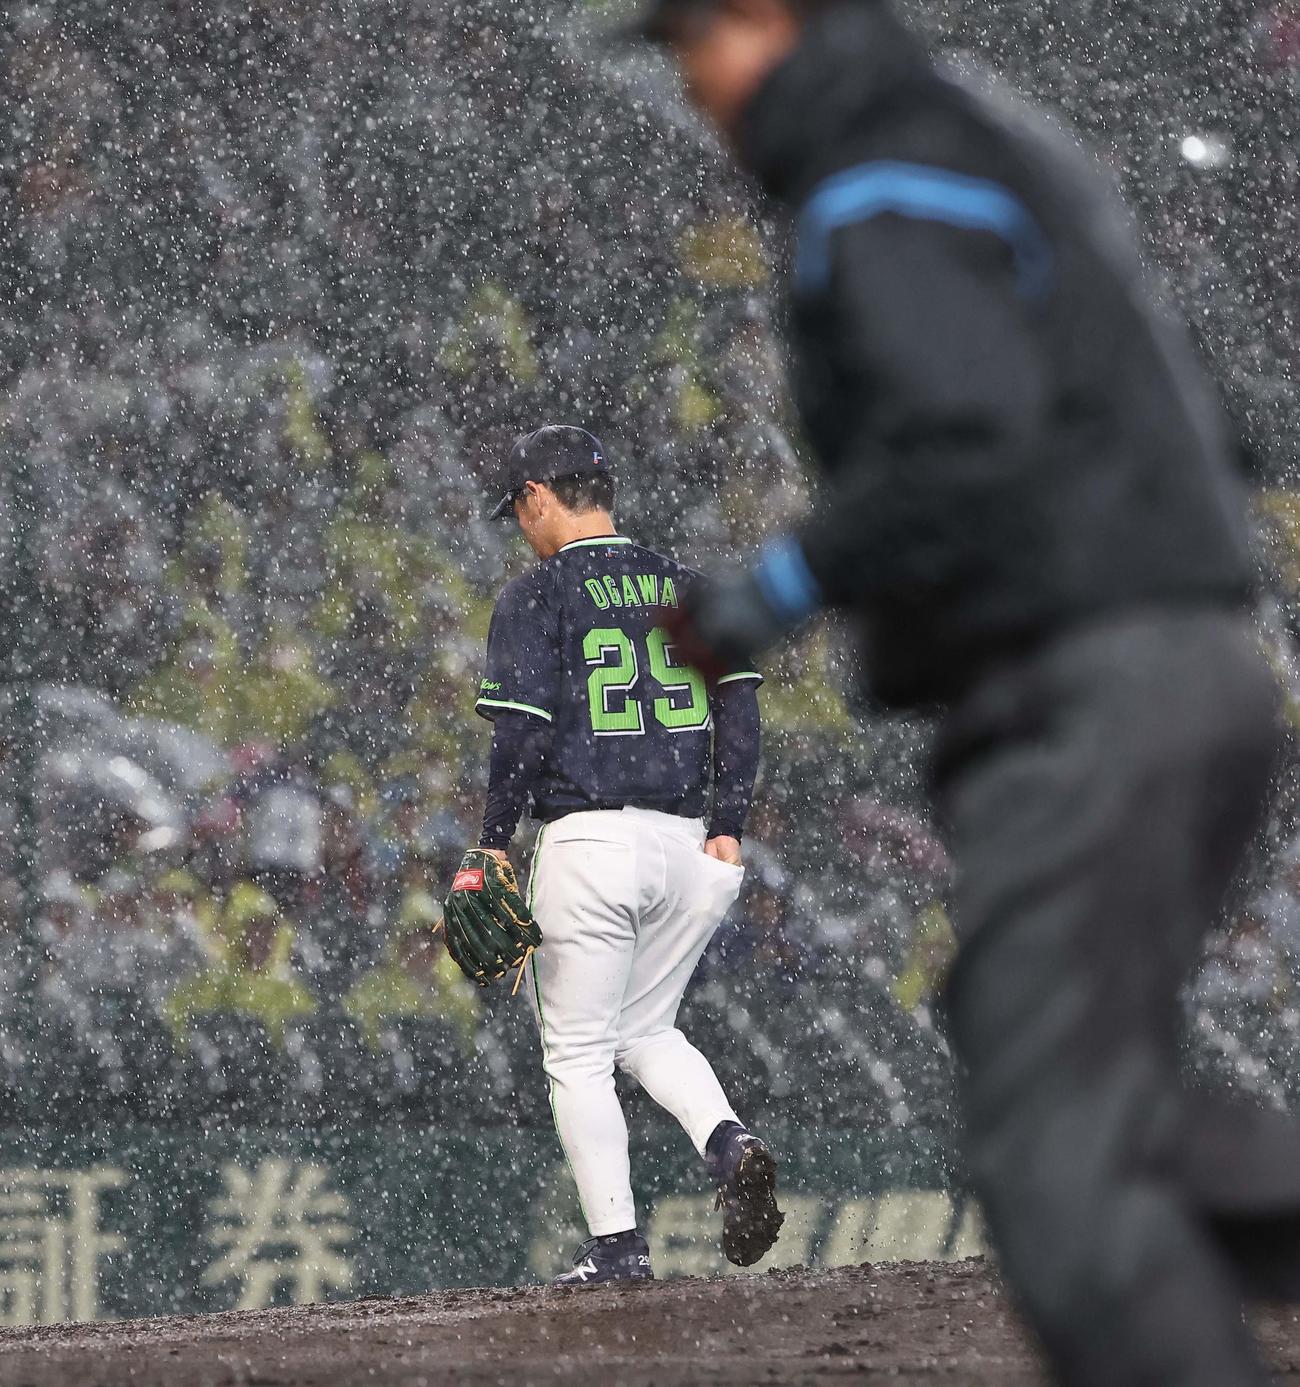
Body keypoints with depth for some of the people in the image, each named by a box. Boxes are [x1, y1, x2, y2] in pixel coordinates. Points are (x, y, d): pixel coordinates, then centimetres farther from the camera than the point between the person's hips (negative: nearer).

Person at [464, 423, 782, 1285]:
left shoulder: (537, 598, -4)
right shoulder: (685, 587, 13)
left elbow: (525, 731, -11)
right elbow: (740, 703, 7)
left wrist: (495, 843, -3)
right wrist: (728, 827, 6)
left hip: (589, 837, -5)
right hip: (687, 843, 5)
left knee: (579, 1053, 4)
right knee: (645, 1030, 20)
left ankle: (617, 1246, -3)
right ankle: (728, 1142, -7)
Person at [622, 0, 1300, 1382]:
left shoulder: (884, 201, -11)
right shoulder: (991, 159, 21)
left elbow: (968, 449, -26)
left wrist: (775, 592, -14)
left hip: (1077, 696, -10)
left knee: (1051, 1148, -8)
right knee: (1092, 1107, 15)